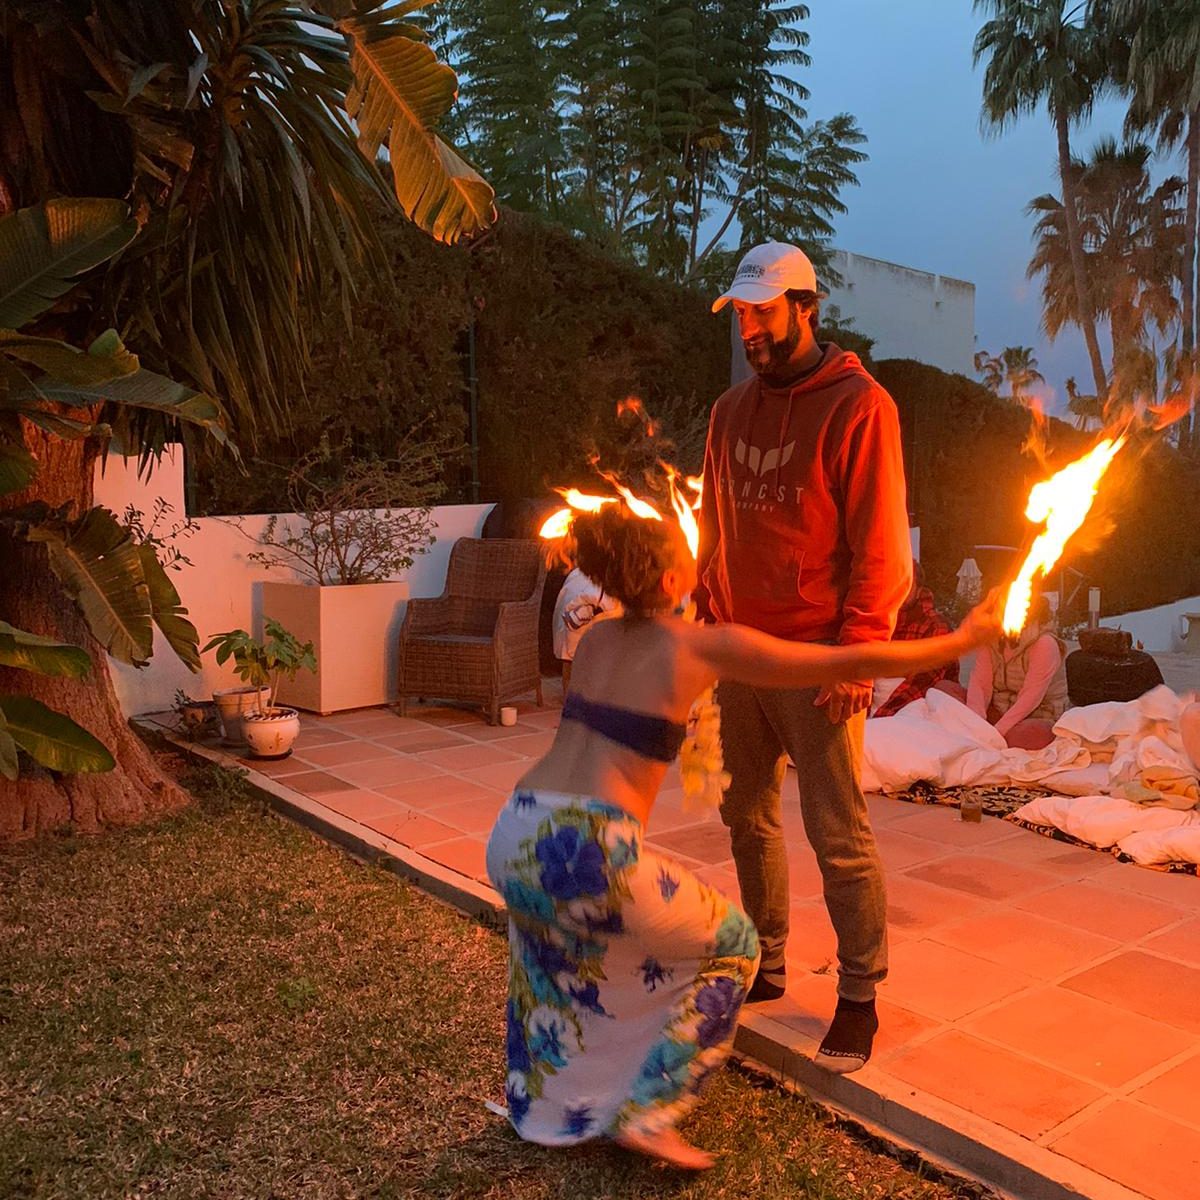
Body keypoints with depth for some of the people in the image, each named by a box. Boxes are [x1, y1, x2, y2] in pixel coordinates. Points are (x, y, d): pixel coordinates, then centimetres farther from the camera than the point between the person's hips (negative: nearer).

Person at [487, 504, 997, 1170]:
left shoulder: (595, 638, 17)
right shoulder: (706, 644, -1)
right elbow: (854, 663, 2)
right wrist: (963, 639, 14)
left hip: (510, 840, 7)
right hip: (589, 857, -7)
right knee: (734, 948, 18)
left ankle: (539, 1105, 47)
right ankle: (645, 1113, 16)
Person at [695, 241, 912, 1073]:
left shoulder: (858, 405, -7)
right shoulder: (732, 412, 12)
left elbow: (879, 543, -11)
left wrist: (858, 651, -16)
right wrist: (709, 622, 10)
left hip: (816, 657, -6)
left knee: (838, 833, -1)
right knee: (750, 818, 12)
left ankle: (860, 997, 14)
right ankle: (766, 966, 28)